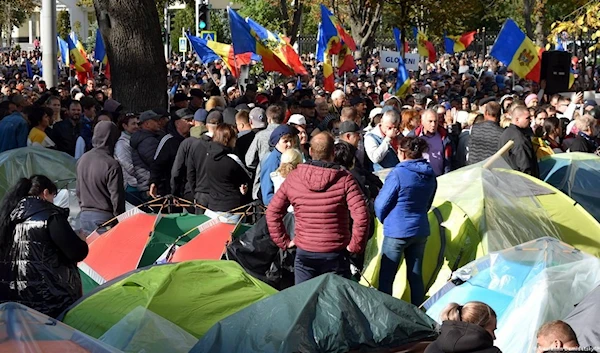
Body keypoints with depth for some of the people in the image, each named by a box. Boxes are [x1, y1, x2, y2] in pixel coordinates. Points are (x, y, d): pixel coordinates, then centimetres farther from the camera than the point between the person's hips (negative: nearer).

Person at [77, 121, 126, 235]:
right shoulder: (112, 165, -18)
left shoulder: (82, 159, 3)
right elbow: (117, 197, -14)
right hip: (104, 218, -7)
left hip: (84, 215, 7)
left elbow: (78, 190, 13)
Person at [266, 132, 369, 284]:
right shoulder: (345, 179, -10)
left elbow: (272, 212, 0)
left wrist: (284, 241, 7)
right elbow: (361, 215, -18)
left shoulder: (293, 178, -3)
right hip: (336, 255, -1)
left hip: (304, 253, 1)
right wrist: (355, 246, -7)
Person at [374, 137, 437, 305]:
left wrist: (384, 220, 10)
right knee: (416, 276, 15)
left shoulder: (398, 174, -17)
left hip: (397, 232, -6)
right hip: (421, 231, 7)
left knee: (386, 277, 2)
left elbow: (381, 204, -9)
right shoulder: (430, 175, 3)